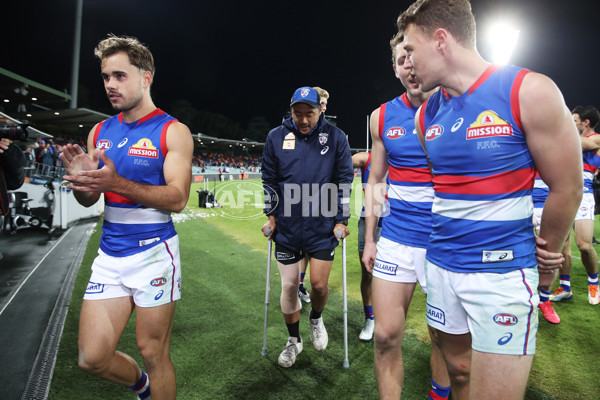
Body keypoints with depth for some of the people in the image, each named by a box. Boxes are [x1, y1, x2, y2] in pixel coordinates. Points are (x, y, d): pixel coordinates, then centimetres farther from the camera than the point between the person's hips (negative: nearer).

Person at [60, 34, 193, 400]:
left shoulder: (173, 132, -7)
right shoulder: (100, 132, 10)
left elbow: (178, 198, -15)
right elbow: (88, 200, 13)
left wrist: (117, 183, -26)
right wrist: (80, 177, -10)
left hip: (153, 255, -5)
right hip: (110, 256, 6)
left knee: (153, 352, 7)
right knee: (92, 358, 8)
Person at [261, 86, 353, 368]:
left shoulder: (335, 137, -2)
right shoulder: (276, 137, 2)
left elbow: (345, 181, 2)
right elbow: (269, 180, 8)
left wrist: (342, 220, -2)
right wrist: (271, 216, 4)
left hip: (323, 226, -1)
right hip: (287, 227, 2)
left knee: (319, 284, -1)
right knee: (289, 286, 8)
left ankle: (316, 318, 35)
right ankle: (293, 340, 30)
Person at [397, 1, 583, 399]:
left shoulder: (529, 92, -11)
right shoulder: (426, 116, 5)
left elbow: (566, 188, -5)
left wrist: (546, 257, 6)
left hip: (502, 272, -4)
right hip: (441, 265, 5)